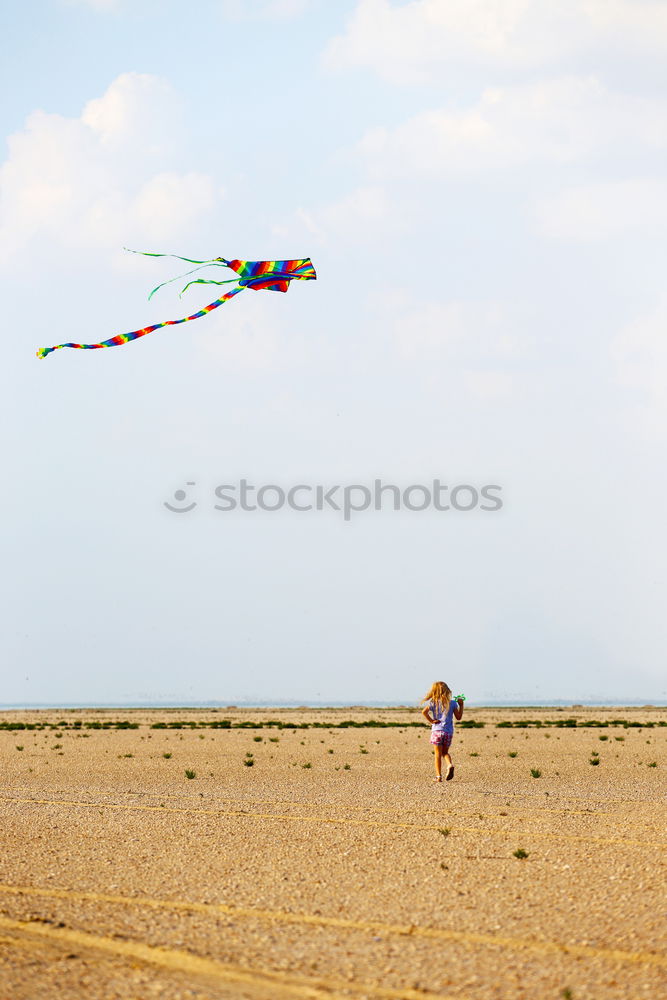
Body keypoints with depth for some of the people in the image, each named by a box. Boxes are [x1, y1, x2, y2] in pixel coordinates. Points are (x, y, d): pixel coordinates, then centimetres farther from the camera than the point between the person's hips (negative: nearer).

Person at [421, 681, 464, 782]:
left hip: (437, 731, -2)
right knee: (445, 752, 19)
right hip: (449, 732, 2)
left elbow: (424, 711, -18)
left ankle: (438, 776, 1)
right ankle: (450, 765, -9)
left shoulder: (432, 702, -2)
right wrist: (461, 705, 16)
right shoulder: (452, 703, 2)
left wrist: (431, 721, -8)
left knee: (438, 754, 5)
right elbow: (458, 717, 7)